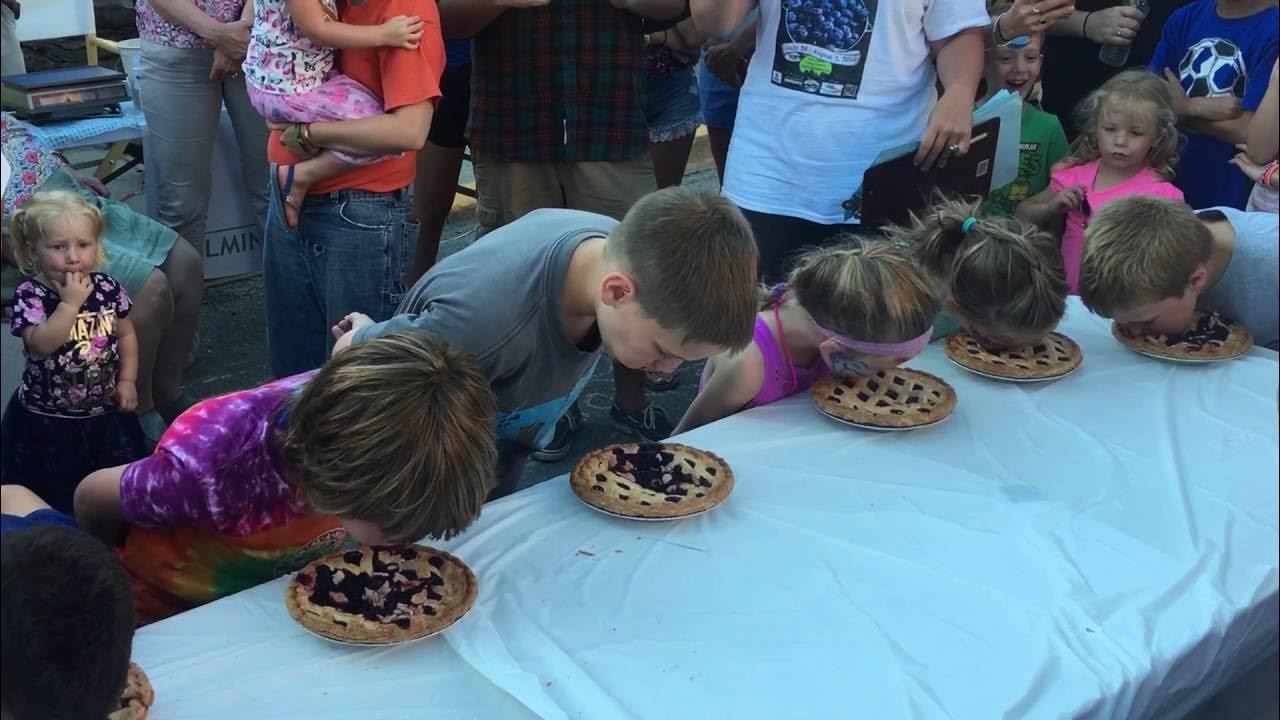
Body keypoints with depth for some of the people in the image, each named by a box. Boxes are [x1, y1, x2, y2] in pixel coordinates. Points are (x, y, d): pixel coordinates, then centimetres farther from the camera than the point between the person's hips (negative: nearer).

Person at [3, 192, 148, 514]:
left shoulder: (107, 288, -6)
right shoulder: (30, 296, -17)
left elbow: (126, 334, 8)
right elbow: (42, 344, -32)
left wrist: (127, 380, 0)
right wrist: (71, 302, -32)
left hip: (106, 411, 4)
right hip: (48, 420, -4)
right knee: (58, 494, 8)